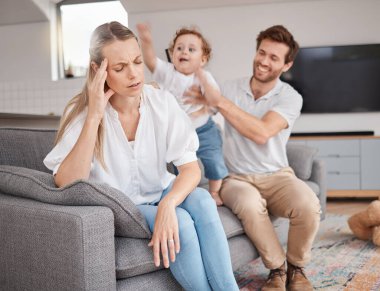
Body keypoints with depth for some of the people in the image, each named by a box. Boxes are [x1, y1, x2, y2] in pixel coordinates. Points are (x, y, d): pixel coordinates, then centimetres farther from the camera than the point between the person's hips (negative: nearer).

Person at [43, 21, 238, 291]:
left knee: (201, 201, -28)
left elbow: (192, 168, -17)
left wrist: (167, 205, -37)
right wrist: (94, 116, -34)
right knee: (181, 223, -29)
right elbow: (66, 185, -28)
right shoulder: (81, 112, -16)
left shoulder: (162, 102, -11)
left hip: (161, 193, 3)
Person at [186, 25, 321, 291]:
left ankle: (296, 268, -2)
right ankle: (277, 270, -10)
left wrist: (219, 101, -23)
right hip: (236, 179, 0)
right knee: (250, 204, -36)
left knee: (308, 205, -32)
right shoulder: (231, 89, 4)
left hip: (276, 176, 0)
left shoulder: (290, 97, -5)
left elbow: (261, 133, -21)